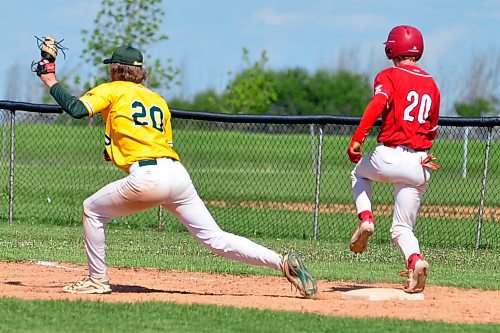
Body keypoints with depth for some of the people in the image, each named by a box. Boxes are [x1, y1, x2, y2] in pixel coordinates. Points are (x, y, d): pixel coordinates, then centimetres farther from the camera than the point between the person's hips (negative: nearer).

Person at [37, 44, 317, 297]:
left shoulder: (113, 90, 10)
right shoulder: (159, 100, 28)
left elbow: (77, 109, -3)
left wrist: (51, 82, 11)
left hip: (147, 178, -6)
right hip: (178, 174, 6)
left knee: (93, 210, 17)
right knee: (217, 239, 4)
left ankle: (98, 280, 16)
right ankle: (283, 262, -10)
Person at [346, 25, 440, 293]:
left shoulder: (389, 76, 1)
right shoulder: (431, 84, 16)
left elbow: (378, 103, -19)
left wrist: (357, 139, -22)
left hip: (389, 157, -4)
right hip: (419, 164, 4)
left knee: (360, 173, 33)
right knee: (402, 228, 11)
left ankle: (365, 218, 9)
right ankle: (415, 260, -21)